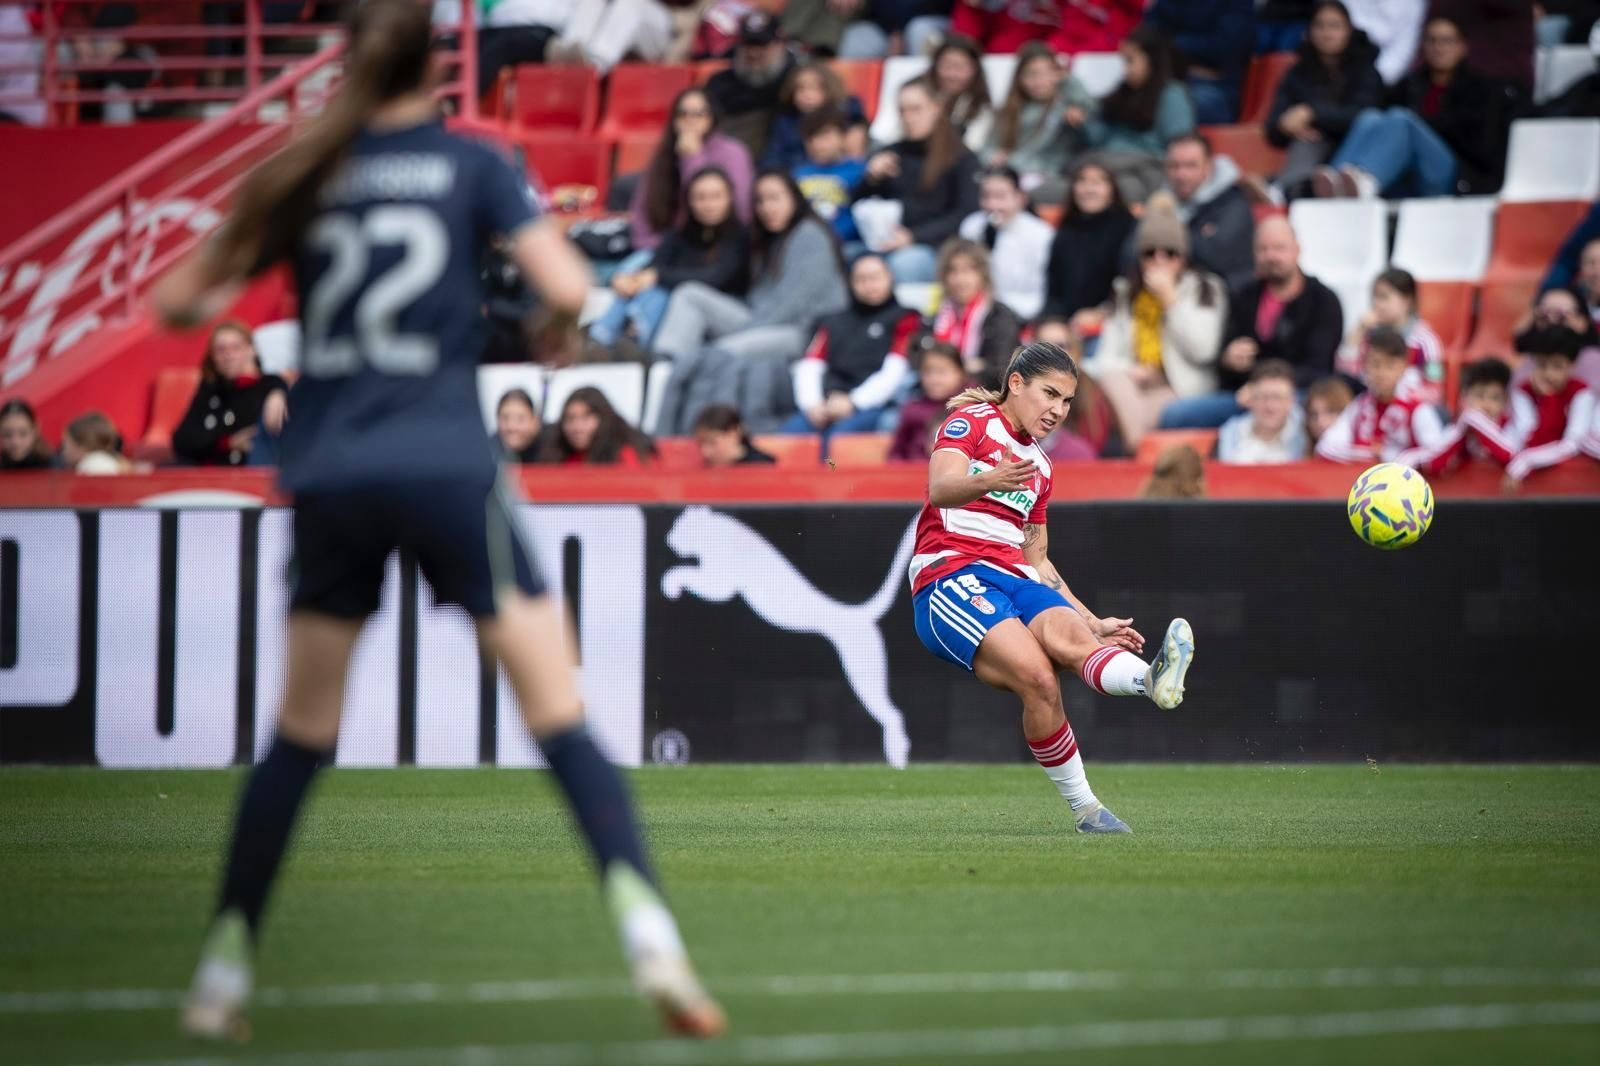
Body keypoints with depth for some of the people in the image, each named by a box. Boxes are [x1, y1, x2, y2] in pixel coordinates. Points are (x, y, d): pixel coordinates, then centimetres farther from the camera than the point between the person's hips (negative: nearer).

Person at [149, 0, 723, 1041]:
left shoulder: (307, 177, 9)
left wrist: (210, 300, 32)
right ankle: (650, 937, -17)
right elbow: (570, 291, -8)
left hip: (326, 476, 3)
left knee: (301, 733, 16)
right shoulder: (473, 166, 1)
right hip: (446, 466, -3)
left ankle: (226, 970, 16)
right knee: (561, 713, -3)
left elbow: (178, 300, 10)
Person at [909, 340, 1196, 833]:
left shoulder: (1038, 467, 28)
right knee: (1038, 677, -31)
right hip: (949, 578, -5)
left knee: (1066, 631, -32)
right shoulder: (972, 421, 6)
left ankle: (1153, 680, -65)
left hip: (1013, 581, 5)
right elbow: (940, 487, -14)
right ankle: (1083, 807, -26)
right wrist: (988, 480, -35)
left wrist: (1093, 623, 28)